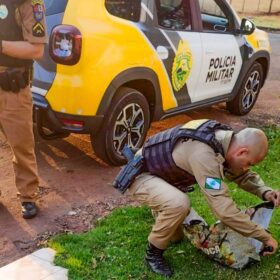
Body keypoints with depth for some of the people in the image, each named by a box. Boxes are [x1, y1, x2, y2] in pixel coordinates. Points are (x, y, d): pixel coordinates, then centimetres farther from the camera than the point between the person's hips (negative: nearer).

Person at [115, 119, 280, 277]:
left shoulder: (223, 138, -9)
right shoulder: (204, 154, -37)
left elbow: (242, 174, 7)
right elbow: (224, 209, -39)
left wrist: (265, 192, -11)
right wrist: (264, 237, -30)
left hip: (158, 171, 9)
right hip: (139, 175, -8)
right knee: (179, 204, -34)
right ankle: (154, 253, -10)